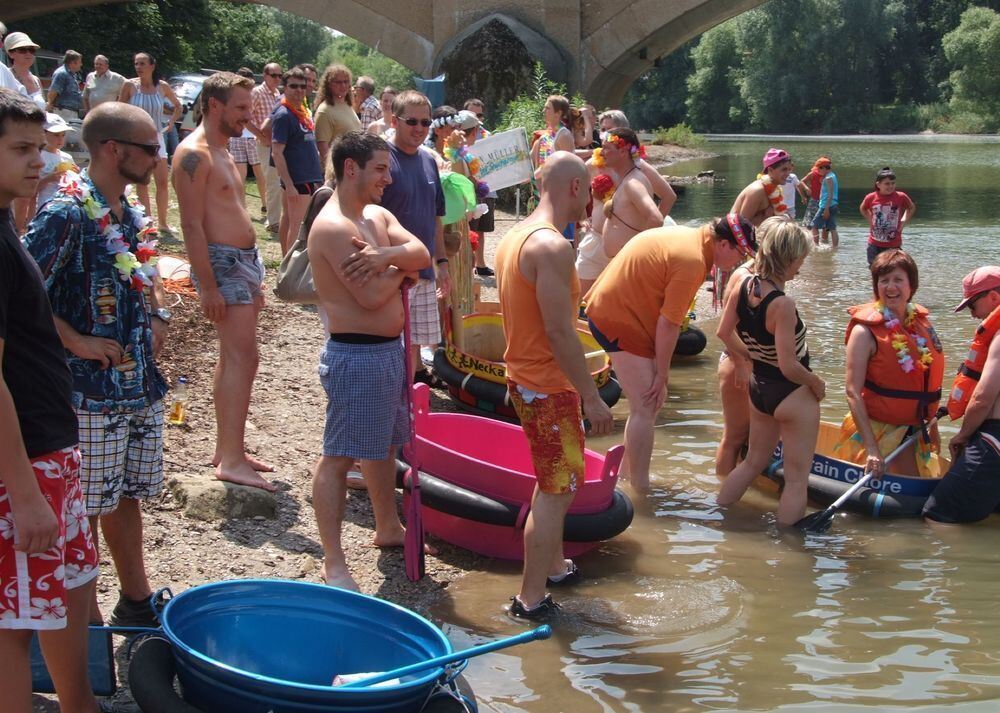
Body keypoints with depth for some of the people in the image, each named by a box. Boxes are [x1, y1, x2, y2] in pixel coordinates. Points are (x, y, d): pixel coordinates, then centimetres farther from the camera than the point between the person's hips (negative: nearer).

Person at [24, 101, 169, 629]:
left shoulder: (131, 215, 9)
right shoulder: (67, 213, -17)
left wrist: (156, 319, 10)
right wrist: (75, 341, -19)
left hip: (142, 385, 8)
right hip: (93, 392, -8)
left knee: (128, 496, 20)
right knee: (90, 508, 4)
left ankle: (136, 602, 33)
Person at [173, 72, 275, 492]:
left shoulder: (222, 152, 18)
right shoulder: (194, 154, -13)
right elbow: (192, 225, -19)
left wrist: (254, 279, 22)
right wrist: (208, 286, -23)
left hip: (245, 260, 10)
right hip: (222, 262, -10)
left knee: (233, 358, 12)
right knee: (243, 357, -15)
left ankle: (226, 449, 20)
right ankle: (232, 461, -14)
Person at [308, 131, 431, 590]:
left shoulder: (378, 216, 11)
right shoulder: (334, 227, -19)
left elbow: (421, 254, -2)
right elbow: (372, 295, -24)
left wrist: (386, 256, -22)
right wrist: (400, 269, -5)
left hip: (388, 348, 10)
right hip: (357, 356, -10)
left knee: (384, 443, 23)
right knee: (338, 456, -4)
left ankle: (388, 528, 41)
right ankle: (333, 563, -1)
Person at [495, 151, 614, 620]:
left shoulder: (514, 237, 9)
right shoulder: (553, 247, -22)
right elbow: (560, 331, -25)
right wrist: (592, 397, -21)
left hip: (524, 378, 10)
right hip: (549, 387, -10)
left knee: (554, 482, 24)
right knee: (557, 490, -2)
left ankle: (554, 565, 39)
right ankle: (530, 599, 3)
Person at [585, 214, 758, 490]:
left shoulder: (689, 237, 9)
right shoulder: (692, 261, -22)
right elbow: (668, 324, -19)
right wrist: (662, 375, -9)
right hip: (620, 319, -10)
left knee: (646, 404, 19)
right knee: (646, 410, -6)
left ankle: (629, 468, 30)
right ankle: (641, 489, -1)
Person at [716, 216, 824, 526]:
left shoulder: (742, 286, -7)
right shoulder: (783, 304, -29)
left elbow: (724, 332, 9)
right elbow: (789, 366, -26)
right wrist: (817, 383, -7)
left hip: (758, 388, 8)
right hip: (792, 395, -8)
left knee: (753, 462, 27)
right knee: (797, 478, 6)